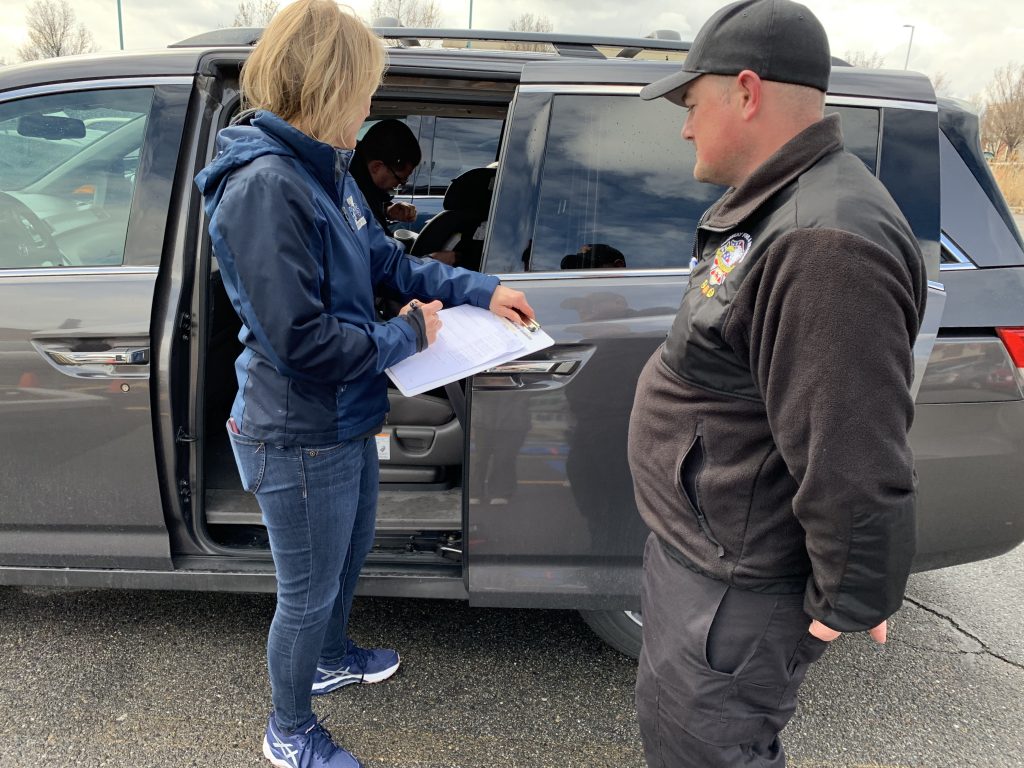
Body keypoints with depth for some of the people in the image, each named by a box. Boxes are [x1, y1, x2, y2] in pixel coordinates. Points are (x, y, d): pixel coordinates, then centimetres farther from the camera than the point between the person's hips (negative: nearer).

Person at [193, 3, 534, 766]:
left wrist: (477, 289, 4)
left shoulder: (324, 170, 2)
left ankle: (332, 657, 57)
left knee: (352, 549, 29)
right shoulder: (264, 186, -27)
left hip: (344, 419, 9)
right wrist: (405, 335, -16)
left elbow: (387, 261, 13)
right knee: (308, 593, 11)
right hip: (299, 438, -9)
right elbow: (299, 340, -29)